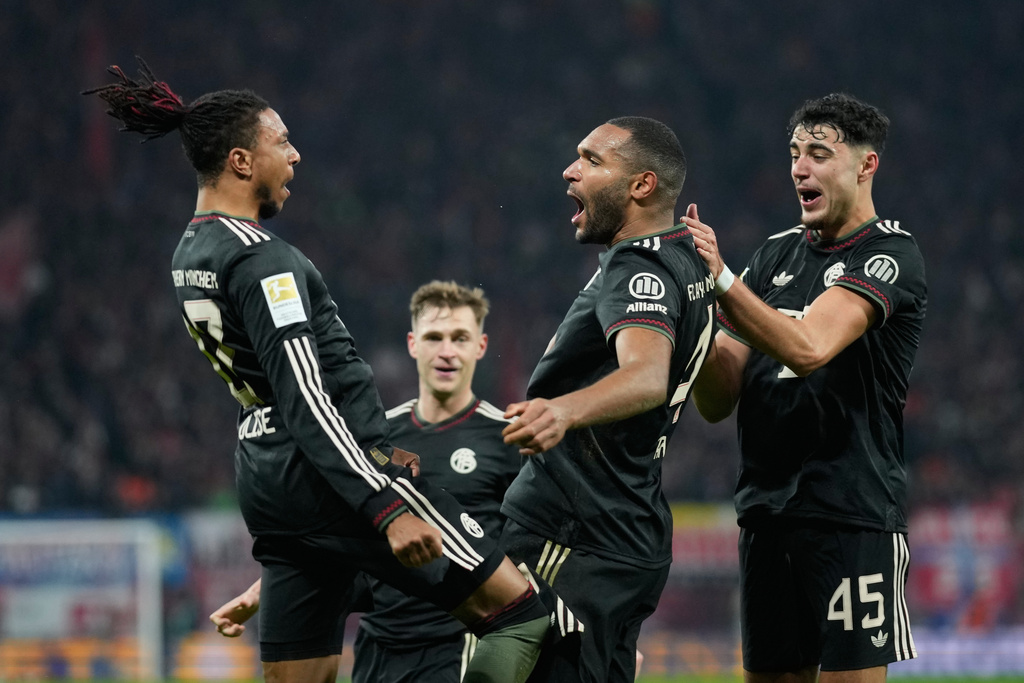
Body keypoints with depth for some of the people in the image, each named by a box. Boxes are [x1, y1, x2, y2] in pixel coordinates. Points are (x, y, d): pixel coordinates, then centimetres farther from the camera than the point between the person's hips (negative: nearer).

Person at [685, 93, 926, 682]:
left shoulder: (891, 254, -5)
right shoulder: (778, 254, 16)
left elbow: (808, 347, -22)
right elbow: (718, 402, 12)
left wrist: (721, 280, -28)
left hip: (852, 514, -7)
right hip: (768, 513, 7)